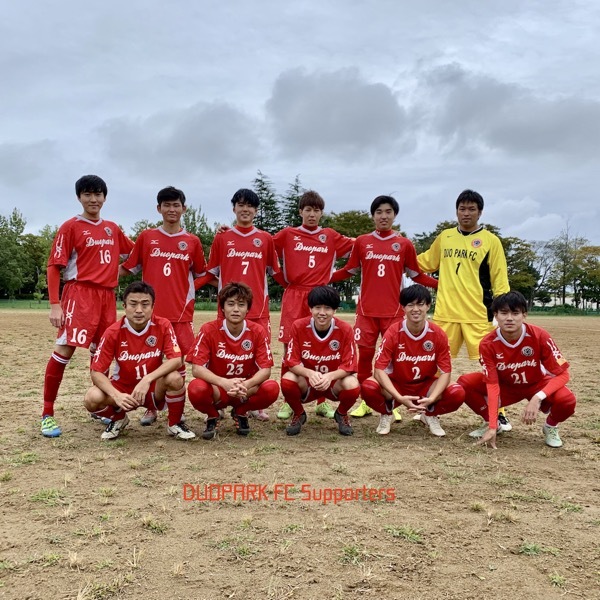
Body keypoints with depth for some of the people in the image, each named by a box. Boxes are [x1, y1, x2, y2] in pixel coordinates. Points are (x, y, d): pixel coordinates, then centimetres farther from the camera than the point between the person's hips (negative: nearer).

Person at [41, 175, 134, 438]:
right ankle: (47, 414, -4)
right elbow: (54, 266, -6)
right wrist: (54, 304, -13)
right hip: (80, 294, -6)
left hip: (107, 296, 6)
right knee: (64, 349, -12)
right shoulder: (70, 227, -3)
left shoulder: (113, 228, 14)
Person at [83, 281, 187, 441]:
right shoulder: (113, 332, -16)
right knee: (92, 399, -29)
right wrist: (117, 395, -34)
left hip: (153, 387, -1)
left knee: (174, 379, -34)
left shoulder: (163, 326, -14)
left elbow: (176, 359, -22)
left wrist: (147, 379, -36)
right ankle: (118, 419, 8)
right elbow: (97, 372, -16)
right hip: (123, 388, 1)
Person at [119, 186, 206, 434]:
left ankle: (176, 416, 7)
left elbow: (199, 274, 18)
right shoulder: (146, 237, 7)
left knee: (177, 361, -2)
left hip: (180, 312, 0)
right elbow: (129, 267, 11)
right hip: (151, 310, 1)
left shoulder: (192, 241, 8)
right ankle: (151, 407, 24)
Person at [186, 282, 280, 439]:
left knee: (272, 388, -29)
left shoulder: (257, 331, -8)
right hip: (216, 390, -1)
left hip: (247, 391, 2)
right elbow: (197, 368, -18)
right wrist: (225, 383, -36)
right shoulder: (209, 330, -12)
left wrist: (246, 385, -33)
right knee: (196, 388, -35)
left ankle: (240, 413, 5)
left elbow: (266, 369, -12)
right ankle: (212, 416, 3)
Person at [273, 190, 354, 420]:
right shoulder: (287, 235, 7)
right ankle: (288, 401, 8)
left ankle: (322, 402, 12)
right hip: (294, 297, -1)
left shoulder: (330, 236, 12)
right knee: (290, 348, -1)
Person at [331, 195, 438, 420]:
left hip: (393, 310, -1)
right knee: (365, 353, 2)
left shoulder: (404, 244, 5)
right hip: (366, 309, 1)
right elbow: (349, 271, 12)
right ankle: (365, 401, 14)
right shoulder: (361, 242, 6)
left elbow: (417, 275, 9)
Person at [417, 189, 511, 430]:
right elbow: (426, 262, 26)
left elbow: (500, 279, 0)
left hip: (478, 315, -3)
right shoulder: (444, 237, 10)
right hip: (445, 313, 3)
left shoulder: (490, 240, 0)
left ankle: (498, 412, 11)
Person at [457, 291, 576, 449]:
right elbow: (492, 385, -24)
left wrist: (538, 397, -42)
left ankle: (551, 427, 3)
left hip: (537, 385, -1)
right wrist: (492, 427, -32)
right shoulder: (488, 344, -23)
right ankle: (490, 422, 5)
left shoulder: (539, 336, -26)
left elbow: (562, 374, -24)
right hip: (505, 386, 1)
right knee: (465, 383, -22)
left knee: (567, 400, -33)